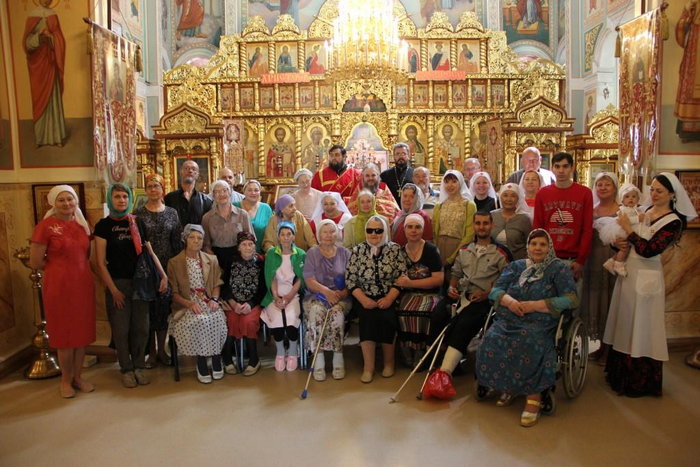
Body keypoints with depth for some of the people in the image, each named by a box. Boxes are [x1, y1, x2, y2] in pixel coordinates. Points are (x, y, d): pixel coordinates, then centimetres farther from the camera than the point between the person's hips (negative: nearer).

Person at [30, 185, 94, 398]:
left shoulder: (82, 224, 9)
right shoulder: (45, 226, -8)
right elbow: (35, 262, -8)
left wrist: (75, 268, 5)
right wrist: (60, 267, 3)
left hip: (83, 284, 5)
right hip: (58, 286, -5)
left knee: (82, 332, 11)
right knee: (64, 333, 6)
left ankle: (78, 376, 26)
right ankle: (66, 379, 23)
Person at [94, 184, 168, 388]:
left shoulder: (137, 222, 6)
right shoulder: (104, 225, -3)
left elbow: (149, 252, 9)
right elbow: (100, 262, -6)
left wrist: (163, 275, -1)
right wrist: (113, 290, -10)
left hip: (140, 281, 3)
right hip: (118, 283, -2)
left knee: (141, 327, 6)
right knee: (121, 329, 3)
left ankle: (139, 366, 20)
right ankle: (126, 369, 18)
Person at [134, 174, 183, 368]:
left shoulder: (172, 213, 5)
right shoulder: (139, 213, 0)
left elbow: (177, 241, 6)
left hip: (167, 268, 2)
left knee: (164, 307, 8)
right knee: (148, 308, 4)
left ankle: (161, 350, 21)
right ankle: (151, 352, 16)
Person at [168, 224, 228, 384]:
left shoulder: (211, 260, 12)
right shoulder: (174, 263, 3)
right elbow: (174, 293, 0)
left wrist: (214, 299, -8)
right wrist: (190, 304, -16)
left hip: (208, 303, 2)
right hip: (186, 306, -2)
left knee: (217, 318, -30)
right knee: (200, 321, -33)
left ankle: (216, 360, -12)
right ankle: (201, 363, -15)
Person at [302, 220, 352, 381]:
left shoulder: (345, 253, 13)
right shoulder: (312, 253, 10)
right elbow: (309, 281, -1)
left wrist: (343, 293, -16)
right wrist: (326, 291, -18)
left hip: (341, 297, 0)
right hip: (316, 296, 0)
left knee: (337, 312, -33)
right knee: (316, 312, -33)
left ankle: (338, 359, -26)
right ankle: (319, 361, -29)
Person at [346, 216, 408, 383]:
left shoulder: (395, 249, 3)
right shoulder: (357, 250, 5)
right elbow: (350, 279, 1)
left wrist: (389, 298, -16)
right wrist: (363, 299, -12)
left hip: (389, 298, 0)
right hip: (365, 298, 1)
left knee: (386, 316, -28)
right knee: (369, 316, -28)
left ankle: (389, 362, -7)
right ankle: (368, 366, -20)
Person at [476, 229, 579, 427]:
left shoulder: (559, 269, 7)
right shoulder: (516, 266, 19)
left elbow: (572, 299, -6)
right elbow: (495, 289, 11)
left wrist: (534, 305, -13)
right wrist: (509, 301, -13)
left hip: (539, 324, -3)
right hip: (508, 321, 4)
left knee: (529, 343, -35)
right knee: (492, 340, -26)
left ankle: (533, 398, -22)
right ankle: (508, 387, -5)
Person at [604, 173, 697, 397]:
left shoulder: (673, 221, -10)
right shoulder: (645, 212, 9)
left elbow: (648, 250, -20)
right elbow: (627, 240, 14)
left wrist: (628, 228, -15)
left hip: (646, 277, -7)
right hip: (629, 272, 7)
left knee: (641, 327, 2)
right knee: (625, 324, 14)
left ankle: (641, 382, 17)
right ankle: (622, 374, 29)